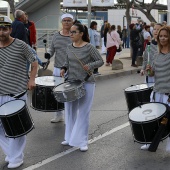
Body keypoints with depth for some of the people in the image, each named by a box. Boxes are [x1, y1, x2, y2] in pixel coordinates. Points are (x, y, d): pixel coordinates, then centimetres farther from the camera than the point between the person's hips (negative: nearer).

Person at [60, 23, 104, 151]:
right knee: (70, 111, 14)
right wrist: (64, 68, 0)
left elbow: (100, 61, -8)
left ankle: (82, 141, 8)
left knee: (83, 113, -1)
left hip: (86, 83, -6)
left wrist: (90, 66, -24)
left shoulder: (89, 47, -11)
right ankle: (70, 137, 28)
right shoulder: (69, 48, 5)